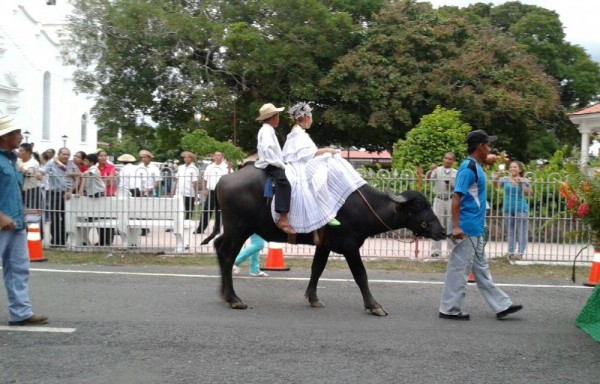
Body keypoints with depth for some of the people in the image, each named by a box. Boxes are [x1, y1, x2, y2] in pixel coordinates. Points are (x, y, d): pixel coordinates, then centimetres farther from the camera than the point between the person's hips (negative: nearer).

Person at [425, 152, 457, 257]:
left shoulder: (456, 173, 6)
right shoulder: (437, 170, 1)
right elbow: (427, 179, -14)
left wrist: (452, 187, -13)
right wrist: (431, 170, -31)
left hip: (451, 200, 1)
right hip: (439, 199, -1)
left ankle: (452, 249, 15)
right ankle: (436, 249, 4)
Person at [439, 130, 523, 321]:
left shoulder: (476, 167, 13)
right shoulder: (468, 168, -16)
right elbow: (456, 197, -22)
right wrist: (456, 227, -25)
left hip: (475, 230, 10)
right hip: (467, 229, -10)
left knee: (481, 269, 15)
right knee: (459, 269, -2)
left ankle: (501, 306, 23)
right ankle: (449, 309, 7)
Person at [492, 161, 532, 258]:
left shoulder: (524, 180, -1)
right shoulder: (506, 179, 3)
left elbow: (528, 193, -7)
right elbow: (495, 183, -9)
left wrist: (521, 184, -15)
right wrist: (499, 173, -21)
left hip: (521, 209, -3)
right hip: (507, 209, 3)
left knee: (521, 231, -2)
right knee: (510, 232, 10)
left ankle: (520, 253, 2)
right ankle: (510, 252, 16)